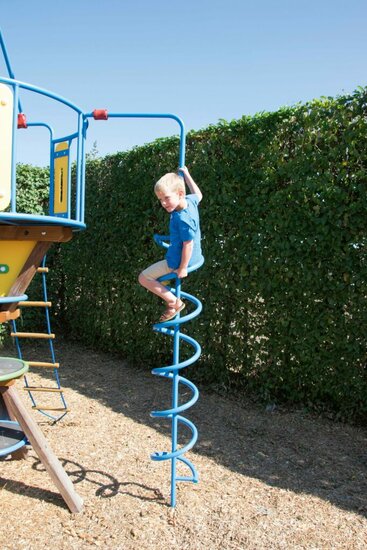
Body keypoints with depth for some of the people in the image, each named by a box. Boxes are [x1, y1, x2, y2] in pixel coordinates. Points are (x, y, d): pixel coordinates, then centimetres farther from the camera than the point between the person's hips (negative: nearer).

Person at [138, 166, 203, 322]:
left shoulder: (182, 218, -31)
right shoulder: (190, 201, -6)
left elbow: (188, 243, -26)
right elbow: (198, 194, 18)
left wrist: (183, 268, -19)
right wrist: (186, 174, 24)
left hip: (177, 261, -10)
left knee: (144, 278, -4)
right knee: (158, 270, 34)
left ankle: (175, 302, -1)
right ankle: (171, 299, 29)